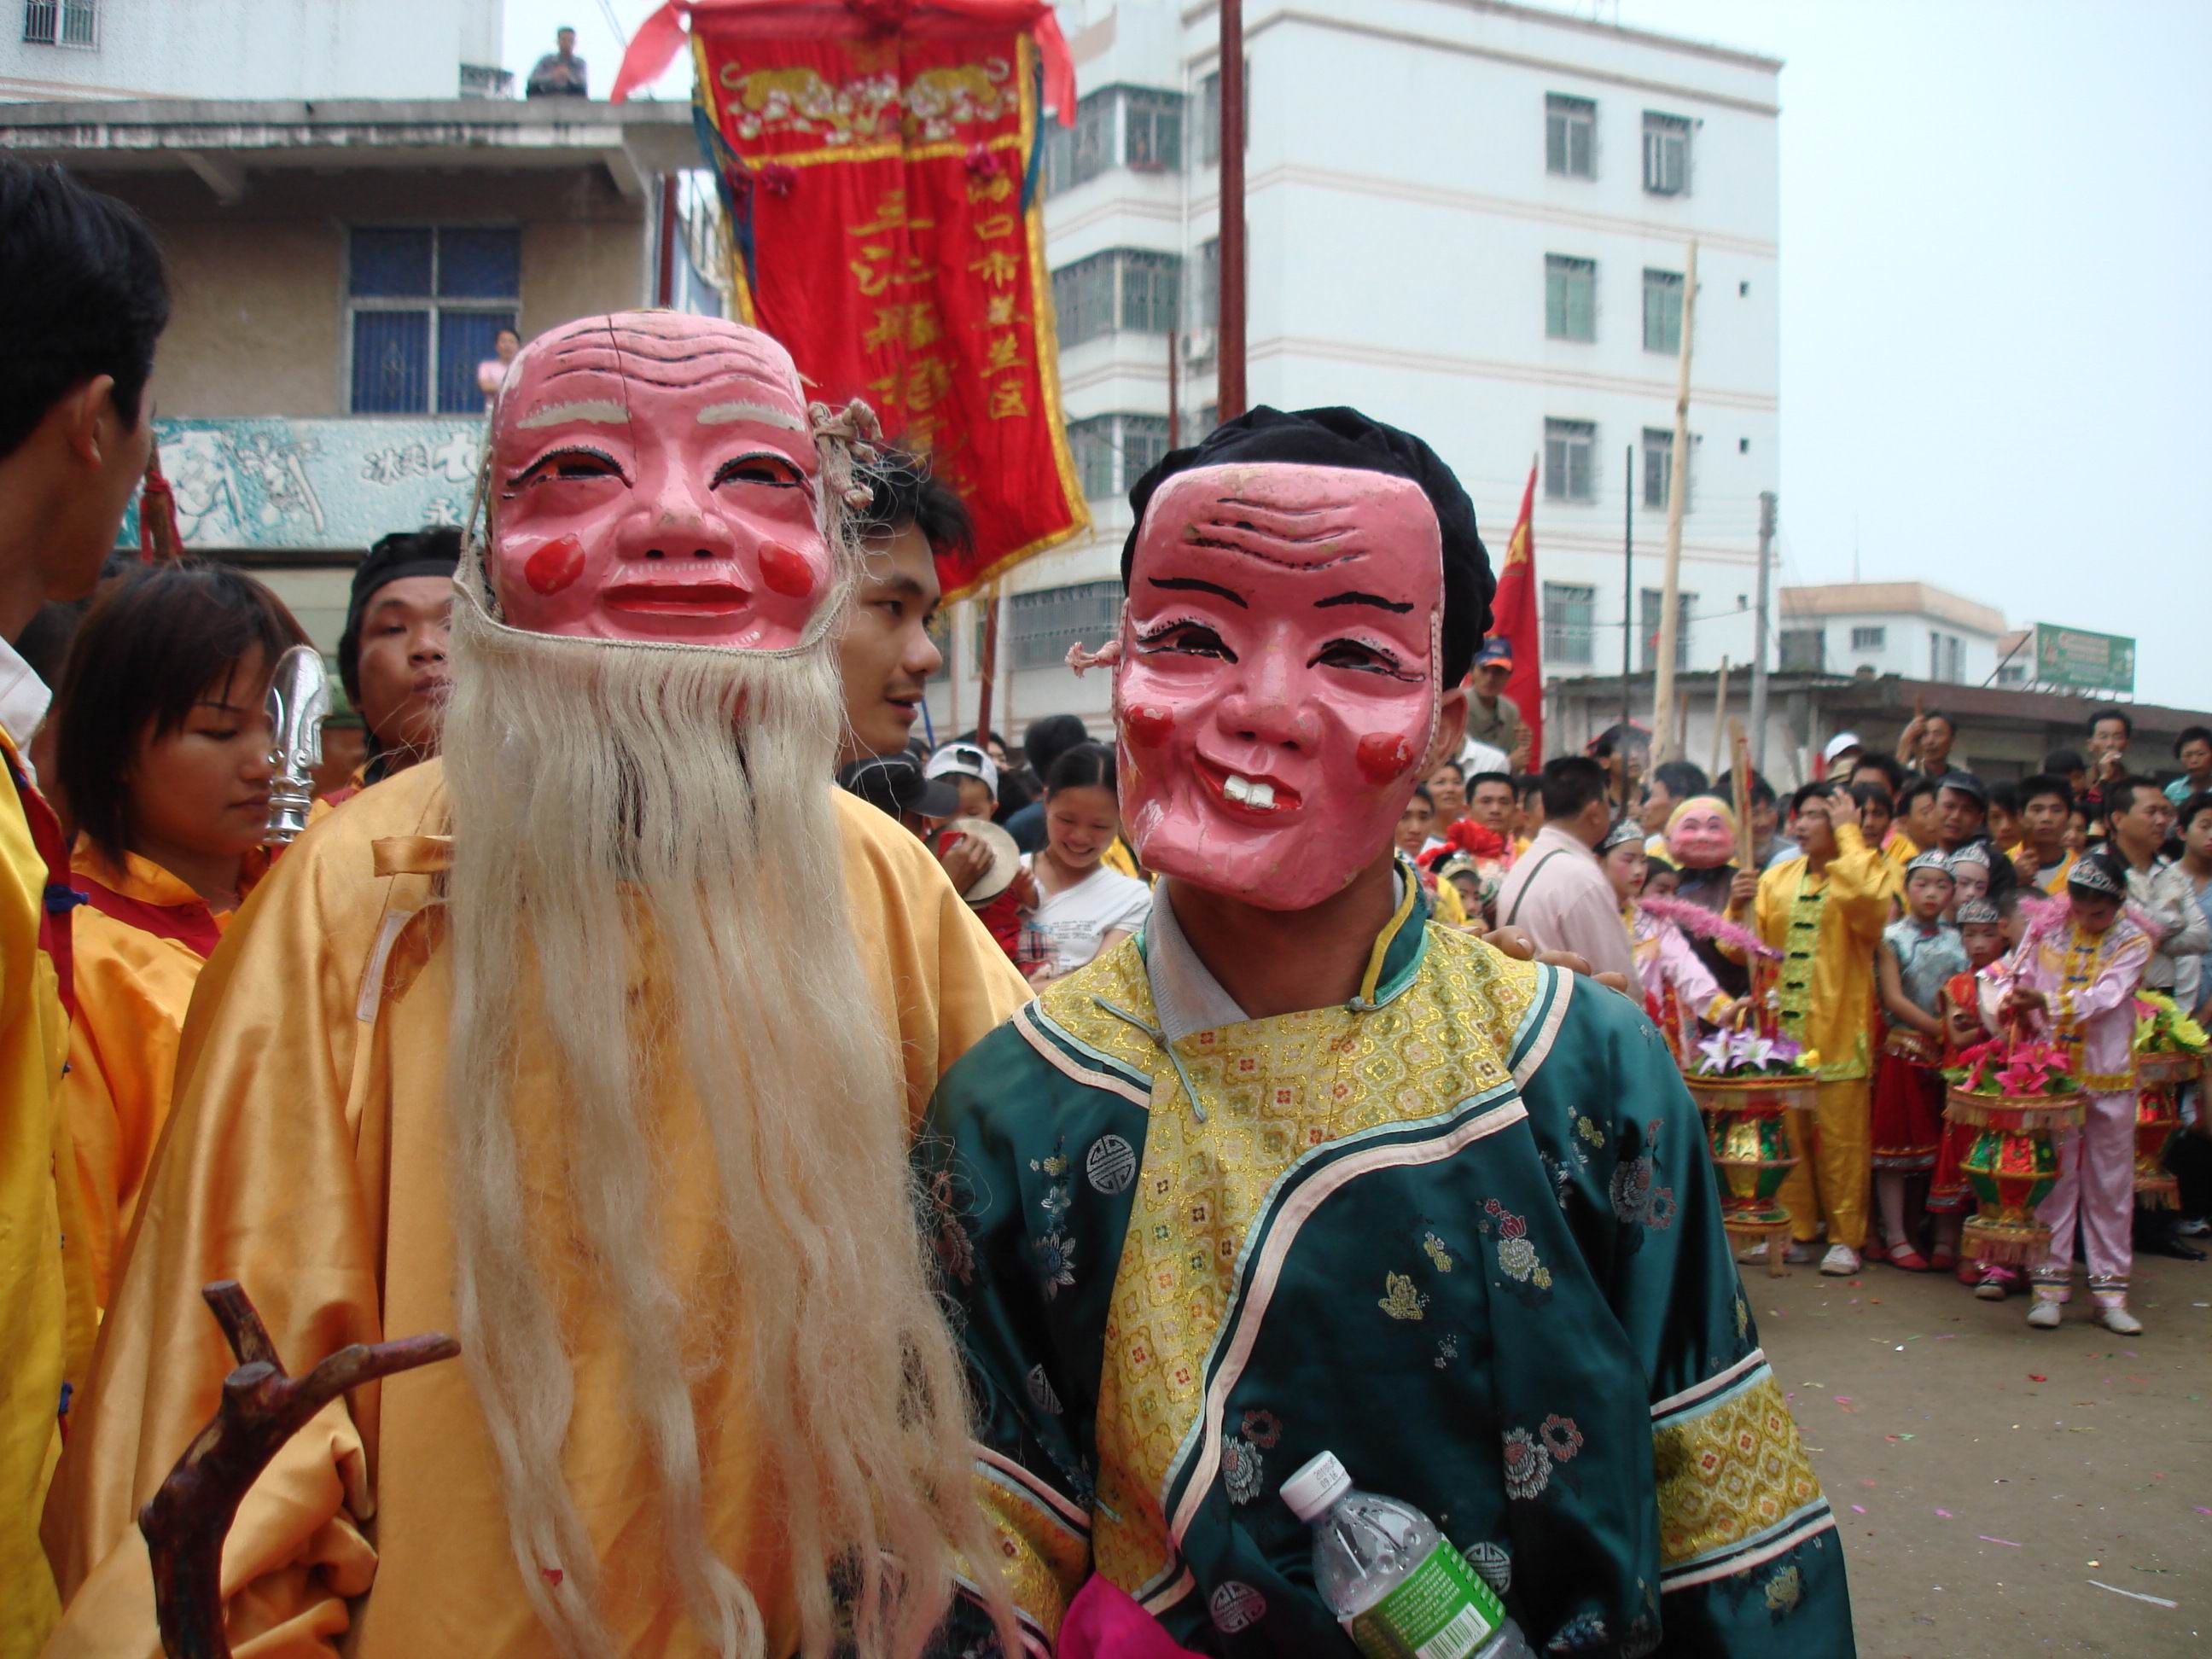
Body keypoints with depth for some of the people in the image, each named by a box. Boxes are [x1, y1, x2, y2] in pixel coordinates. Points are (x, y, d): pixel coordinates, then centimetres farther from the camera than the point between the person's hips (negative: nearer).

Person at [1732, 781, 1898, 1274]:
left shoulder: (1870, 871, 0)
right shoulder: (1779, 878, 13)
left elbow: (1869, 901, -26)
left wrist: (1848, 835, -16)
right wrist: (1739, 907, -10)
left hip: (1839, 1033, -4)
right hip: (1781, 1031, 4)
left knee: (1841, 1139, 1)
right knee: (1786, 1136, 8)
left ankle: (1845, 1238, 12)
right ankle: (1797, 1230, 19)